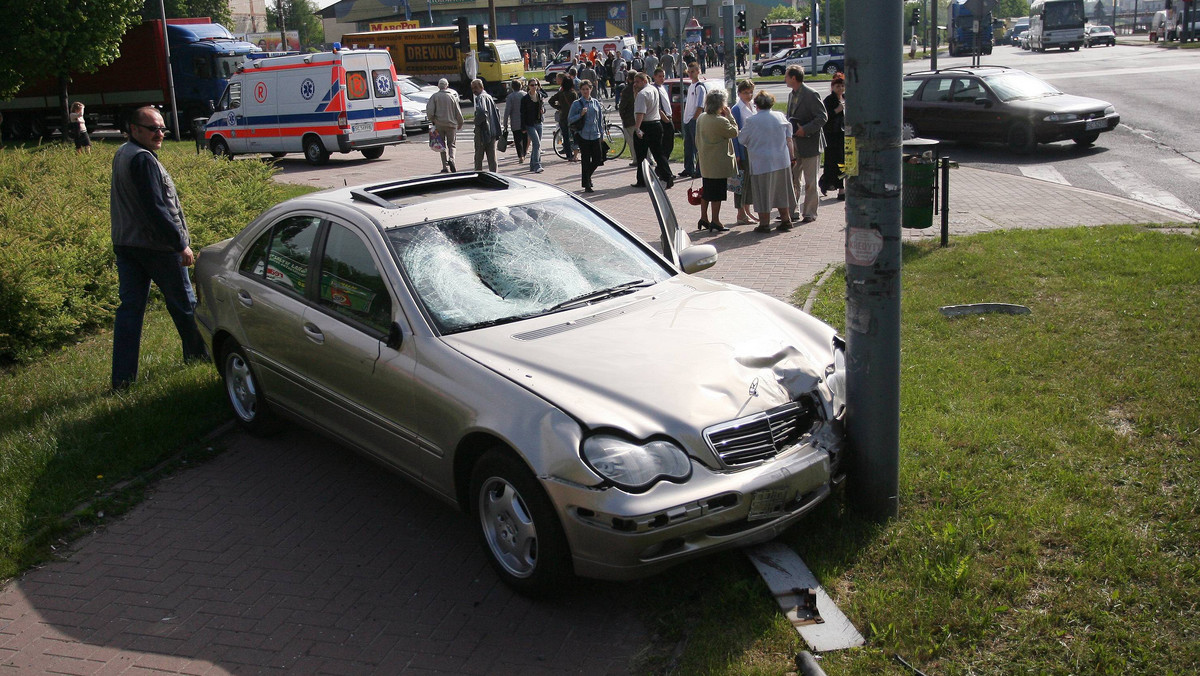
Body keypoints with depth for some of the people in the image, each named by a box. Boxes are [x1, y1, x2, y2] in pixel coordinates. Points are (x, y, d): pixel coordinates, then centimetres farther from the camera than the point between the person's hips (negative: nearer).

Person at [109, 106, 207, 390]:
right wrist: (181, 244, -19)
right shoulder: (143, 159, -18)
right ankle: (197, 353, 28)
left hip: (125, 244, 9)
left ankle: (122, 377, 4)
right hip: (157, 246, -9)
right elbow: (155, 209, -22)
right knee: (183, 303, 10)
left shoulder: (121, 155, 14)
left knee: (129, 307, 6)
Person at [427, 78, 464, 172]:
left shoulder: (435, 96, 0)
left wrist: (432, 120, 5)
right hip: (451, 124, 0)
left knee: (443, 145, 8)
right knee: (451, 144, 10)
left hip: (439, 124, 0)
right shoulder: (452, 96, 2)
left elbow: (429, 111, -9)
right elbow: (458, 112, 4)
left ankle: (445, 166, 3)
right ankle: (451, 159, -18)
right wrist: (460, 124, 15)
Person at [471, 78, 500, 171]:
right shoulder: (489, 96, 15)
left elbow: (482, 111, -32)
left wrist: (477, 122, -15)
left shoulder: (480, 97, -12)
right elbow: (497, 114, 20)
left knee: (479, 157, 2)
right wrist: (497, 129, 18)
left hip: (482, 132, -8)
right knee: (492, 157, 8)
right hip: (492, 132, 8)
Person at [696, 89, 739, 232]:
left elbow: (697, 140, 12)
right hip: (719, 164, -8)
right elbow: (734, 132, -8)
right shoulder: (721, 121, -20)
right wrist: (729, 115, -4)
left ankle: (704, 218, 24)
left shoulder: (701, 118, 5)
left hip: (705, 163, 8)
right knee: (717, 193, 0)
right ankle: (715, 221, 4)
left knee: (706, 192, 16)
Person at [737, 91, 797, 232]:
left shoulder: (751, 121, -11)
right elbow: (789, 139, 7)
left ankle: (764, 223, 6)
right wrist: (792, 157, 14)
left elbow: (742, 139, 0)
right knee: (781, 191, 15)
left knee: (763, 193, 3)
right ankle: (786, 220, 20)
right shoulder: (781, 117, 3)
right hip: (782, 161, 5)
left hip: (761, 163, -5)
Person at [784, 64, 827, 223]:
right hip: (795, 145, 8)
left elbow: (822, 117, -16)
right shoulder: (792, 95, 12)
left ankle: (810, 213, 9)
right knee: (791, 179, 10)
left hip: (810, 144, -8)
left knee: (810, 181, 1)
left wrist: (805, 129, -23)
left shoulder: (811, 95, -14)